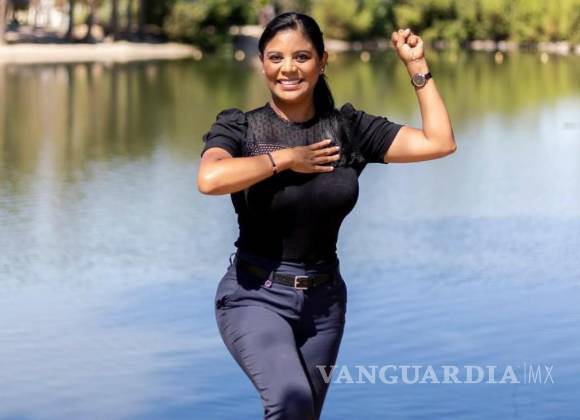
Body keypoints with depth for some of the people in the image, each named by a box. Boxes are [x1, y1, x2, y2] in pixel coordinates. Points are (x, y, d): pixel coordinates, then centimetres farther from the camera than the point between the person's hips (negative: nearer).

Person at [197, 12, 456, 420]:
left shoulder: (347, 128, 1)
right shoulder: (239, 127, -8)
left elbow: (440, 142, -3)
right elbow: (210, 179, -30)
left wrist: (417, 66, -2)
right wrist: (285, 158, -19)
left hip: (323, 299, 4)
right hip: (256, 297, -4)